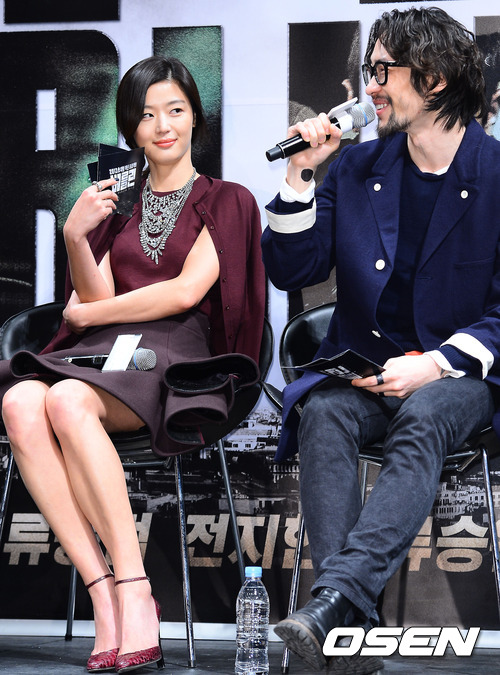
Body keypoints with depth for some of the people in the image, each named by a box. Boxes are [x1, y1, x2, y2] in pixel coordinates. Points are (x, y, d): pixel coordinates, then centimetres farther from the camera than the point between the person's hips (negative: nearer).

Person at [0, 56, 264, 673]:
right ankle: (105, 595, -37)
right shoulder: (116, 206, 26)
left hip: (178, 352, -4)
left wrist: (90, 315, 5)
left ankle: (135, 592, -38)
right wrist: (75, 238, -5)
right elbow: (98, 299, 13)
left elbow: (186, 290, -1)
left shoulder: (226, 202, 14)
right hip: (105, 351, 4)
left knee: (68, 400, -37)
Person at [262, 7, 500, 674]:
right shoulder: (357, 167, 10)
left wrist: (436, 365, -18)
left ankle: (334, 598, -50)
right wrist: (300, 174, -1)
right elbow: (291, 272, 10)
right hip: (364, 367, 3)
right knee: (323, 412, -31)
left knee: (422, 420, -37)